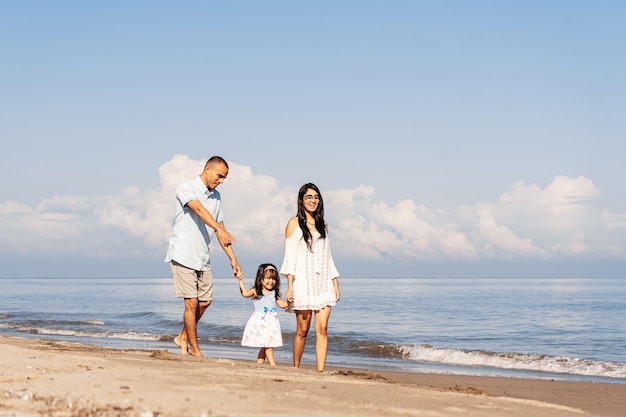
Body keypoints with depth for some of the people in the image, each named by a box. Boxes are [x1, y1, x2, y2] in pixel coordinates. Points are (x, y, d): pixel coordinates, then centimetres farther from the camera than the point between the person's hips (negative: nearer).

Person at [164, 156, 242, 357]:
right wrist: (219, 229, -47)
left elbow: (220, 228, 15)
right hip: (183, 255, -7)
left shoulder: (216, 196, 12)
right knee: (192, 302, -6)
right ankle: (195, 350, 4)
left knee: (204, 301, 11)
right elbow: (199, 209, -30)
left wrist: (233, 259, 11)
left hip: (203, 257, 8)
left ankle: (183, 337, 29)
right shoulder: (187, 187, -11)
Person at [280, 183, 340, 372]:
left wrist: (335, 283, 12)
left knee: (322, 329, -7)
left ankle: (320, 371, -10)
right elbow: (290, 256, -2)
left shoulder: (323, 224, 16)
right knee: (302, 329, -1)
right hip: (303, 282, -3)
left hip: (323, 282, 4)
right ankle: (296, 369, 13)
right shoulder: (294, 223, 4)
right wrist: (290, 286, -9)